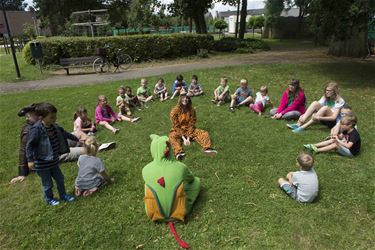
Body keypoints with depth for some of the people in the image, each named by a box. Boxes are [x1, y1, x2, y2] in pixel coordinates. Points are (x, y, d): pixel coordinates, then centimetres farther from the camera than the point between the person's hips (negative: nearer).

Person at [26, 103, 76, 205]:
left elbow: (64, 133, 13)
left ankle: (63, 195, 41)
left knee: (60, 178, 20)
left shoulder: (55, 127, -3)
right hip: (42, 164, -7)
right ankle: (49, 199, 37)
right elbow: (29, 145, -21)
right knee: (47, 183, 13)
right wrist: (30, 160, -23)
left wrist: (77, 139, 21)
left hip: (53, 161, 7)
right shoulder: (36, 129, -25)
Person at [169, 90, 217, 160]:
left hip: (189, 130, 3)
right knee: (172, 136, -35)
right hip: (178, 131, -2)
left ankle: (207, 148, -41)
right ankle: (178, 152, -55)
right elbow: (176, 126, -14)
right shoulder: (175, 111, -14)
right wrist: (183, 138, -20)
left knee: (204, 133, -18)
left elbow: (191, 124, -7)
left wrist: (188, 137, -17)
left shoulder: (191, 110, -7)